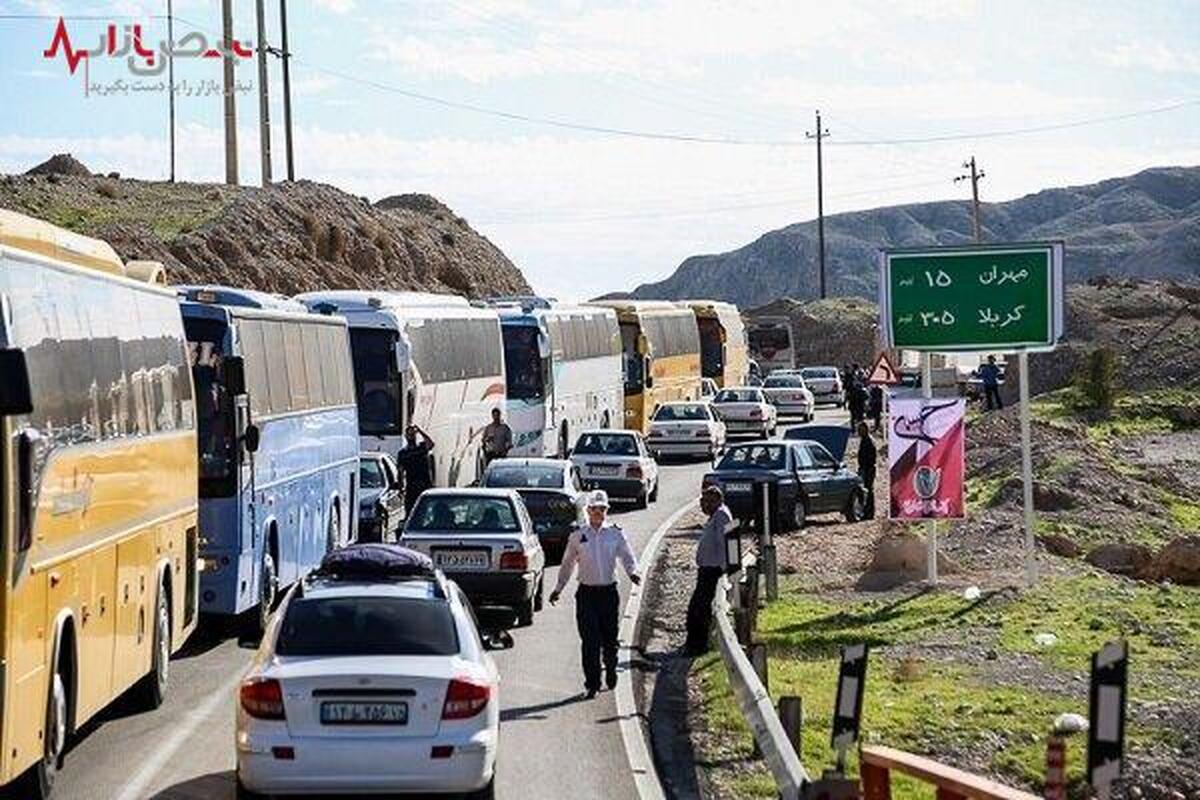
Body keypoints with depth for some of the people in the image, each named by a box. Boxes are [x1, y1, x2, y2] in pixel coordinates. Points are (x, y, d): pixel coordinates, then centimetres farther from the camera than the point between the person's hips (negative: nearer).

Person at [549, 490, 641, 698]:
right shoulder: (577, 536, 4)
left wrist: (633, 572, -17)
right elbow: (568, 563, 12)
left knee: (609, 638, 8)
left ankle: (610, 671, 34)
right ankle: (592, 683, -1)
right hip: (587, 593, 0)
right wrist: (559, 588, 11)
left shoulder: (616, 534, 3)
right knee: (590, 640, -7)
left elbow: (627, 557, 3)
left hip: (609, 591, 1)